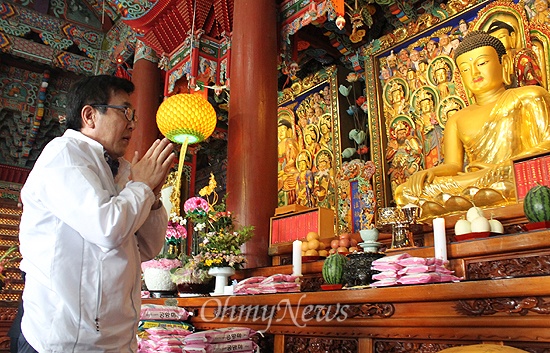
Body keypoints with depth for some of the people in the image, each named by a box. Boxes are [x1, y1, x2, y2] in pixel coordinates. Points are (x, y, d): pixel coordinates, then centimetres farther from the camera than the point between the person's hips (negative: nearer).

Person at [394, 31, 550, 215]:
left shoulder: (528, 96, 18)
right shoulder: (457, 120, 27)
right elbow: (453, 165, 13)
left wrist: (502, 166, -14)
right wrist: (429, 172, -11)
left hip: (520, 182, -5)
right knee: (405, 191, -21)